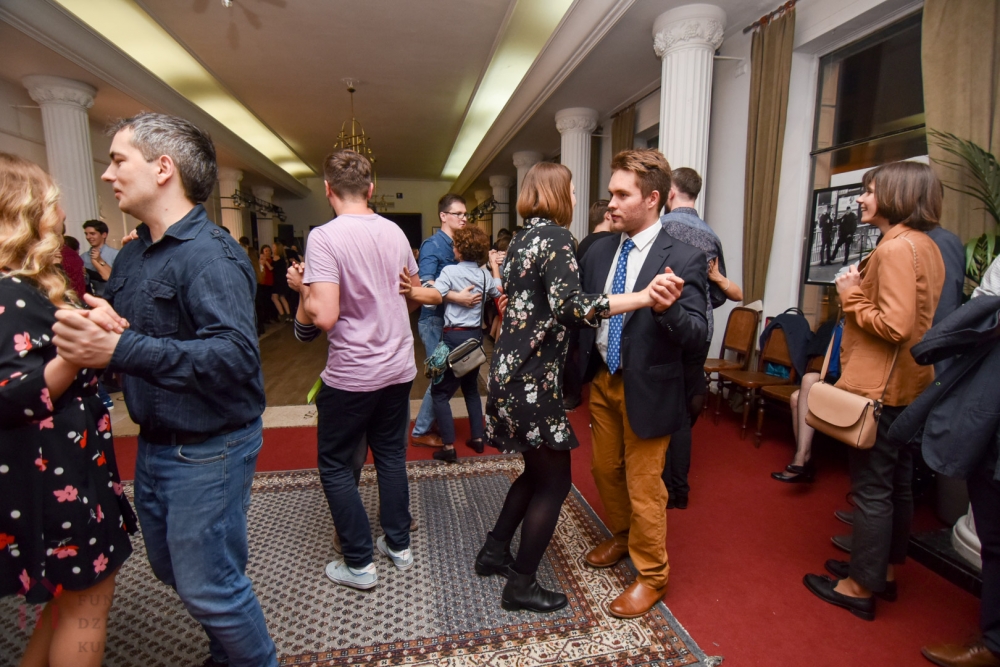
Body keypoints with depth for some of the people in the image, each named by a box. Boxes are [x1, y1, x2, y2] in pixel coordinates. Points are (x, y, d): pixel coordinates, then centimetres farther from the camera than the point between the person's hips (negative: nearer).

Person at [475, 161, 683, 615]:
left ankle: (494, 552, 36)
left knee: (537, 471, 23)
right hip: (532, 380, -9)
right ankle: (521, 586, 20)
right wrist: (642, 298, -38)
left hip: (512, 373, 9)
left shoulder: (522, 239, 13)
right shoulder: (555, 236, -14)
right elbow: (568, 306, -30)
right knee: (554, 481, 5)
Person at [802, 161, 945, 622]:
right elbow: (910, 315, 16)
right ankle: (885, 570, 34)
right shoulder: (926, 246, 13)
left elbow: (894, 326, -25)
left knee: (871, 488, 1)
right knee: (897, 483, 18)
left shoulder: (897, 247, -18)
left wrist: (852, 296, -11)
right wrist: (862, 290, 5)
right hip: (907, 386, 10)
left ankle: (861, 587, 15)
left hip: (880, 388, -10)